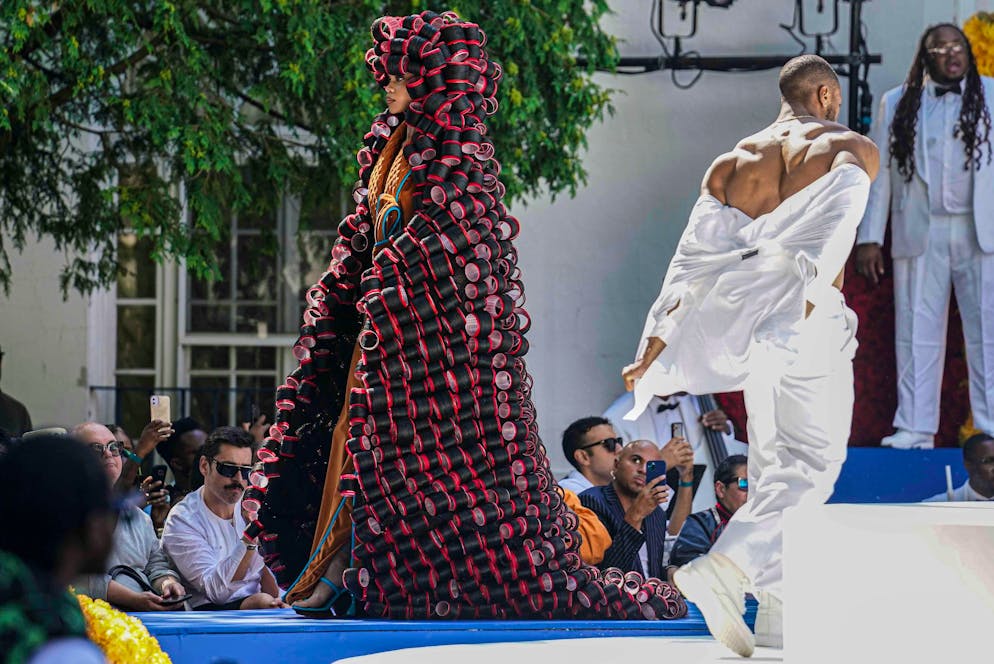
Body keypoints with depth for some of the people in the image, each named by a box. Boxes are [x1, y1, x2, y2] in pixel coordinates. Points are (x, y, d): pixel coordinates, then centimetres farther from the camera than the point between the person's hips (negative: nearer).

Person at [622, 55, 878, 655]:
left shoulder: (732, 162, 15)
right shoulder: (852, 149, 3)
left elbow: (695, 255, 5)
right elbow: (832, 225, -17)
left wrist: (657, 341, -1)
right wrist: (805, 302, -30)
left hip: (748, 322, 5)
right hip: (812, 321, -5)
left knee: (772, 465, 13)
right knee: (811, 461, -3)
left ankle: (779, 618, 12)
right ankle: (723, 569, -23)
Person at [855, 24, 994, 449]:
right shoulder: (897, 104, 10)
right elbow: (878, 172, 9)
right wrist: (870, 238, 3)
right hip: (920, 234, 1)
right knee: (917, 333, 2)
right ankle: (915, 428, 5)